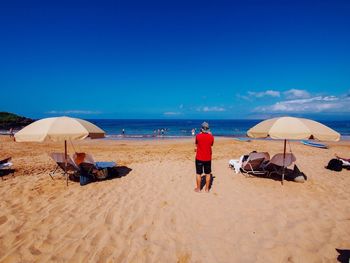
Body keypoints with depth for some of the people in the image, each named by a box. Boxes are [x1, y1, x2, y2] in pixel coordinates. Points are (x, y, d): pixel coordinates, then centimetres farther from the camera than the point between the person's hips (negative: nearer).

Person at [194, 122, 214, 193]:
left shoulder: (198, 136, -12)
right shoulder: (211, 137, -8)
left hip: (199, 158, -2)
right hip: (208, 158, 2)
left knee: (198, 173, 10)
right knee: (208, 174, 14)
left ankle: (198, 188, 19)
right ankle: (207, 189, 22)